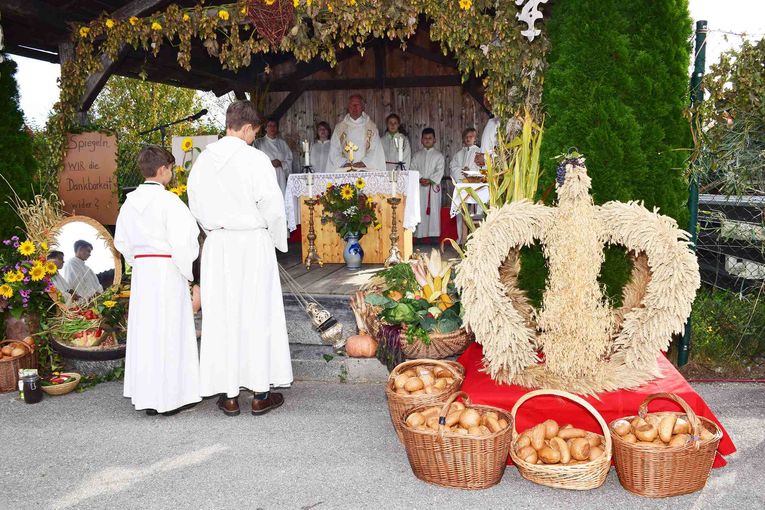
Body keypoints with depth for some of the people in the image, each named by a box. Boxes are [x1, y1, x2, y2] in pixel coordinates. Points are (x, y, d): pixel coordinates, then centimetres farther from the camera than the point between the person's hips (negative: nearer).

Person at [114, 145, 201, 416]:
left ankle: (144, 394, 20)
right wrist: (188, 272, -6)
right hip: (167, 271, -7)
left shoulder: (130, 202, 7)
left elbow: (121, 242, 14)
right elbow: (182, 242, -17)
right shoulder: (168, 201, -14)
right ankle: (169, 397, 8)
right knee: (169, 331, 1)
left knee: (144, 330, 12)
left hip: (141, 271, 7)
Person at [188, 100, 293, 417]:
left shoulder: (203, 160, 3)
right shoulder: (255, 159, -12)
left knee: (221, 316, 9)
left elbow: (196, 206, 10)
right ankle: (260, 394, 13)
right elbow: (272, 206, -11)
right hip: (253, 243, -4)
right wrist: (279, 242, 4)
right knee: (257, 314, 6)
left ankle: (229, 395, 16)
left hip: (217, 245, 4)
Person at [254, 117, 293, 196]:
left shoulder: (282, 143, 16)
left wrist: (281, 163, -6)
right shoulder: (259, 143, 7)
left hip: (280, 180, 3)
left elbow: (289, 160, 13)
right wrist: (270, 163, -12)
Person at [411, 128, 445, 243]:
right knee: (420, 211, -2)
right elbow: (413, 169, 4)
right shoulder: (417, 155, 14)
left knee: (434, 210, -4)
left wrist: (430, 180, -15)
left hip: (433, 186, -1)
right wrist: (420, 179, -13)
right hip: (420, 187, 1)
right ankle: (419, 235, 0)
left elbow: (439, 171, -2)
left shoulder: (439, 155, 8)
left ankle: (434, 236, -3)